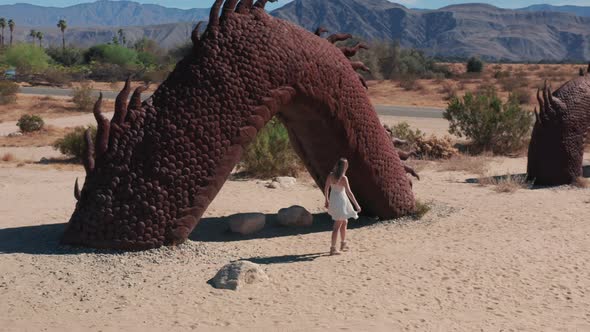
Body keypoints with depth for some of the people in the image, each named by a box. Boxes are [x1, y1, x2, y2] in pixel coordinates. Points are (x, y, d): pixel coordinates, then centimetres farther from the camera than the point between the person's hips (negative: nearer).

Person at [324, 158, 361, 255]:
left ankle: (343, 244, 35)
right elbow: (349, 192, -20)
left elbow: (326, 189, 7)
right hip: (340, 201, -8)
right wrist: (356, 205, -15)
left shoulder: (331, 175, 0)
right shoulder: (343, 178, -20)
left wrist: (327, 200, 21)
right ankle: (333, 249, 1)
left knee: (344, 222, 24)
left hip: (332, 200, 8)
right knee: (337, 226, -1)